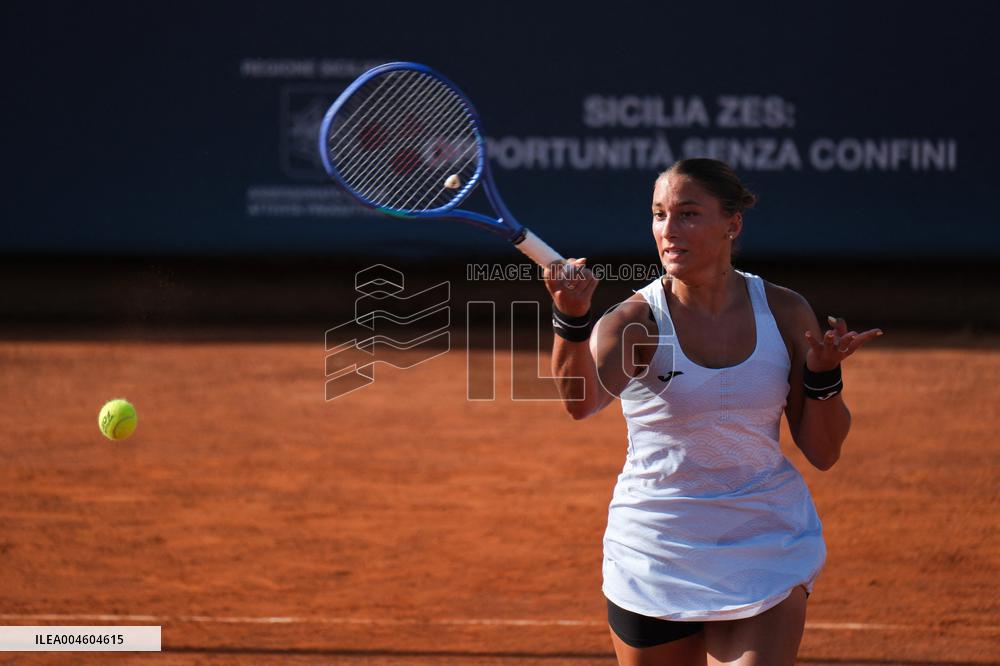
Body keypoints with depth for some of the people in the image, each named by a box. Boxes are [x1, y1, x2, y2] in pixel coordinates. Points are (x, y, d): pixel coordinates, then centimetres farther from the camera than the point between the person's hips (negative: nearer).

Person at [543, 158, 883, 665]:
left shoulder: (785, 313, -3)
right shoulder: (636, 321, -12)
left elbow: (822, 452, 3)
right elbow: (582, 401, -35)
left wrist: (823, 374, -16)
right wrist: (572, 318, -53)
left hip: (767, 555, 1)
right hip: (654, 560, -1)